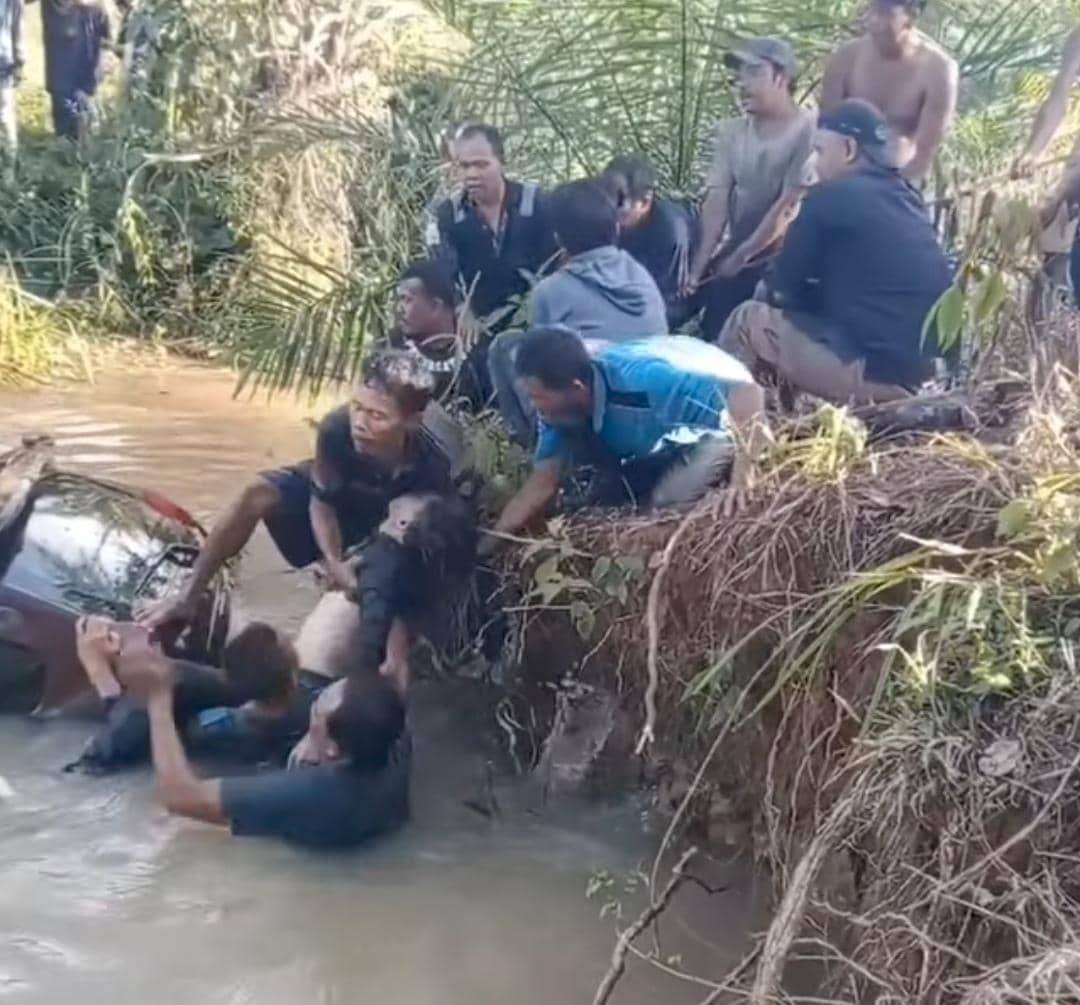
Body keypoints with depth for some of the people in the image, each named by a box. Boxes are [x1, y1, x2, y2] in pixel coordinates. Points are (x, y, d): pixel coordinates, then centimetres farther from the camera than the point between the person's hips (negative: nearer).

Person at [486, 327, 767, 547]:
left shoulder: (644, 382, -43)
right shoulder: (560, 408, -18)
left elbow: (747, 392, -46)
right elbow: (542, 485, -12)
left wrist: (742, 477, -51)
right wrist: (487, 546, -18)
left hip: (719, 426, -7)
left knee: (667, 501, -23)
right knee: (605, 503, 4)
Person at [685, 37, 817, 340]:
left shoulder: (809, 131, -12)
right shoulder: (731, 132, 6)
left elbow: (788, 205, -15)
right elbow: (717, 200, -2)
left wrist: (740, 257, -13)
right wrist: (698, 265, -13)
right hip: (732, 260, 5)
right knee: (715, 340, -1)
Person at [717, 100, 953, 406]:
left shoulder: (833, 196, -7)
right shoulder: (908, 199, 15)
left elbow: (784, 289, 1)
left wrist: (768, 289, 21)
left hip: (874, 370, -8)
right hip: (924, 370, 8)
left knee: (749, 320, 8)